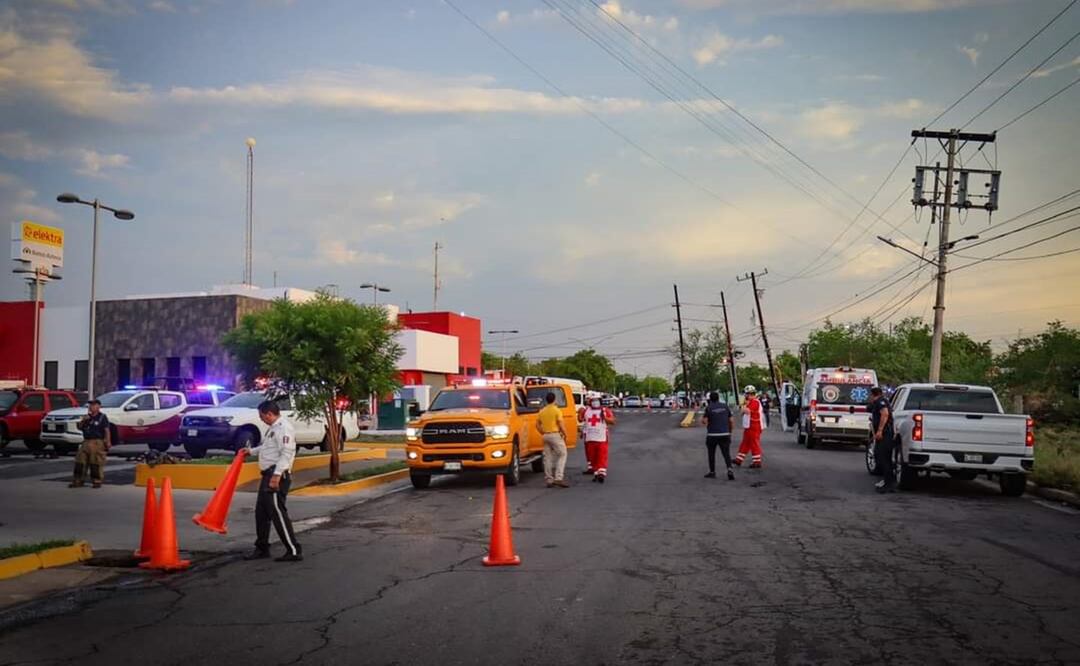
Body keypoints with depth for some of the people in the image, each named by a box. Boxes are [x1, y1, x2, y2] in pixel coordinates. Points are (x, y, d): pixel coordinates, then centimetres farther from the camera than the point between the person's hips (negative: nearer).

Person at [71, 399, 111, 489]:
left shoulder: (102, 417, -2)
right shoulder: (87, 417, 16)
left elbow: (107, 431, -8)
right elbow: (79, 427, 20)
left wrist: (108, 442, -17)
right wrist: (83, 421, 0)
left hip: (97, 443, -6)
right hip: (86, 442, 6)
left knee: (96, 463, -3)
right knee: (80, 462, 5)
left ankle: (97, 481, 5)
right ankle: (78, 481, 13)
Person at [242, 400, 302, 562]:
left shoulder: (283, 427, -15)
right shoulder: (274, 427, 18)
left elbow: (286, 453, -24)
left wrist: (277, 475, -29)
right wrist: (251, 451, 35)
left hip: (277, 475, -11)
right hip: (269, 474, 11)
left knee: (277, 512, -11)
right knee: (261, 512, 16)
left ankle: (294, 551, -9)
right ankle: (262, 548, 28)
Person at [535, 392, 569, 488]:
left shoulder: (542, 411, 10)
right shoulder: (557, 410, -8)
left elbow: (537, 425, 12)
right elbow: (561, 424, -12)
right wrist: (565, 434, 0)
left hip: (546, 436, 6)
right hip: (555, 435, -6)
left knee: (547, 457, 10)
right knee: (562, 455, 0)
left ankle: (549, 480, 11)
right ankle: (558, 478, -12)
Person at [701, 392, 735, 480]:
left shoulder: (708, 407, -5)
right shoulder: (725, 406, 6)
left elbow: (704, 421, -7)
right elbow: (731, 420, 6)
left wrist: (703, 416, 14)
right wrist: (730, 431, 17)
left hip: (712, 435, -2)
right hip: (725, 434, 2)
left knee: (711, 454, 14)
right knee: (726, 454, 1)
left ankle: (712, 472, 20)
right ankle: (730, 470, -21)